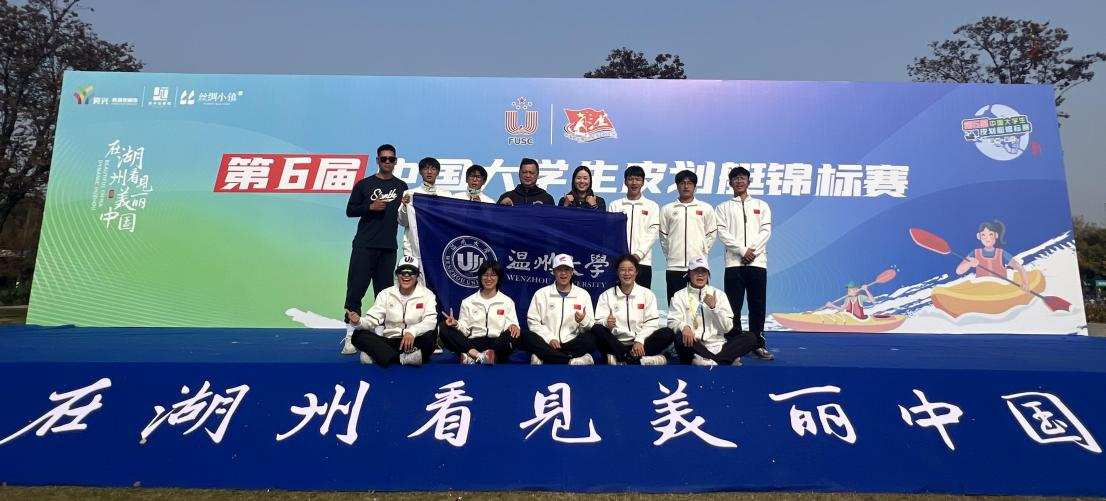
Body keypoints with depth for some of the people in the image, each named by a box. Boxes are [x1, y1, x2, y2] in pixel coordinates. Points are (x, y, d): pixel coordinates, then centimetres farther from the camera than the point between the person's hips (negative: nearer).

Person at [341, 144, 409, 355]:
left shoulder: (401, 187, 12)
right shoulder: (364, 184, 6)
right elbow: (350, 210, 5)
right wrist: (370, 206, -10)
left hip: (388, 247, 2)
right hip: (364, 245, -2)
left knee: (384, 291, 4)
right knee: (356, 289, -5)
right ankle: (350, 335, -1)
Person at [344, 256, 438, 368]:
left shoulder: (427, 294, -1)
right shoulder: (386, 294, 6)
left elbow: (431, 321, -16)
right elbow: (372, 319, -3)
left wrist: (412, 332, -35)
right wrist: (359, 321, -26)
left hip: (415, 342, -2)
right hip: (390, 343, 3)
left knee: (430, 335, -34)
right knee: (358, 335, -20)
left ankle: (377, 355, -32)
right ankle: (402, 358, -33)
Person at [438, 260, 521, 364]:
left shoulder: (507, 301, 14)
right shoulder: (468, 302, 16)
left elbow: (511, 324, 3)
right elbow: (464, 329, 10)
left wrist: (513, 326, -21)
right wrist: (456, 324, -12)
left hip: (498, 344, -1)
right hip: (473, 343, 1)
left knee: (515, 333, -32)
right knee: (443, 327, -21)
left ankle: (473, 357, -38)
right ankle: (480, 356, -38)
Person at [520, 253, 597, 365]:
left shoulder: (583, 294, 8)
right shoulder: (541, 294, 7)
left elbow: (592, 326, 7)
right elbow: (532, 321, 1)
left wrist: (584, 320, -17)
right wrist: (549, 338, -13)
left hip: (572, 344, 0)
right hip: (547, 343, 0)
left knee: (593, 338, -29)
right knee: (527, 337, -30)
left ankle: (544, 358, -31)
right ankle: (575, 360, -32)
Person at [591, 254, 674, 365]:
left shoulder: (647, 294, 8)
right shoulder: (607, 295, 8)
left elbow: (652, 322, 0)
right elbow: (599, 321, 0)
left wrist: (639, 341, -17)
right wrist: (606, 322, -24)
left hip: (639, 344, 1)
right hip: (616, 344, 0)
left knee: (668, 333, -24)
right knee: (596, 330, -28)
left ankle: (621, 359, -32)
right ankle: (638, 360, -33)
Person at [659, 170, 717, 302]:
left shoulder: (706, 208, 7)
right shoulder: (667, 209, 8)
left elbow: (712, 234, 9)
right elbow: (663, 236, 10)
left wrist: (703, 254, 3)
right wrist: (670, 255, 6)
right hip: (674, 266, 0)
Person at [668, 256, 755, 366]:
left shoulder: (719, 294, 11)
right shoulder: (680, 296, 7)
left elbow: (727, 327, 5)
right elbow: (672, 322, -4)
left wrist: (714, 307, -10)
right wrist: (683, 327, -26)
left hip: (717, 346, 2)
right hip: (693, 346, -2)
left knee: (749, 339, -19)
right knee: (680, 337, -34)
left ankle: (706, 361, -33)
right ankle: (728, 359, -31)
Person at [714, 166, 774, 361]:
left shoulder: (761, 205, 15)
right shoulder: (723, 207, 12)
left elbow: (766, 231, 4)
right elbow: (722, 233, -1)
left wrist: (752, 251, -11)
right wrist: (742, 250, -13)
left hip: (757, 262, 1)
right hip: (734, 262, -1)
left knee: (757, 306, 2)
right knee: (733, 307, 0)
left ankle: (759, 345, 8)